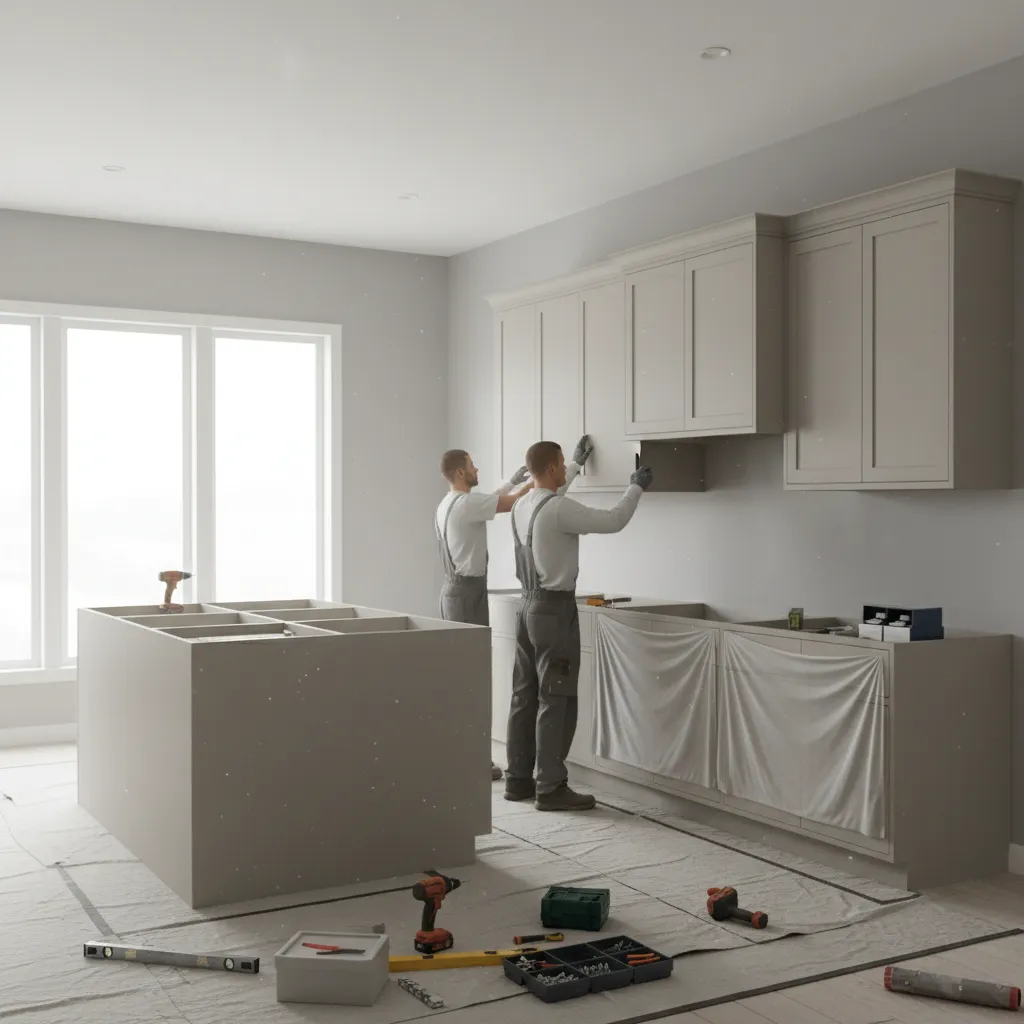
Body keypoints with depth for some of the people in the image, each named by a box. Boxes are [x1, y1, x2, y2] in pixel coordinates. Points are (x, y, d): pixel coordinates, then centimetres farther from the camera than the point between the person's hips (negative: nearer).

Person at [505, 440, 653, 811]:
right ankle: (550, 787, -2)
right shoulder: (559, 509, -18)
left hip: (528, 604, 9)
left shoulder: (521, 507, 9)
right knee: (556, 700, -5)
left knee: (525, 695, 12)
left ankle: (518, 779, 18)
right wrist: (636, 487, 1)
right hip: (554, 608, -9)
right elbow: (613, 521, -16)